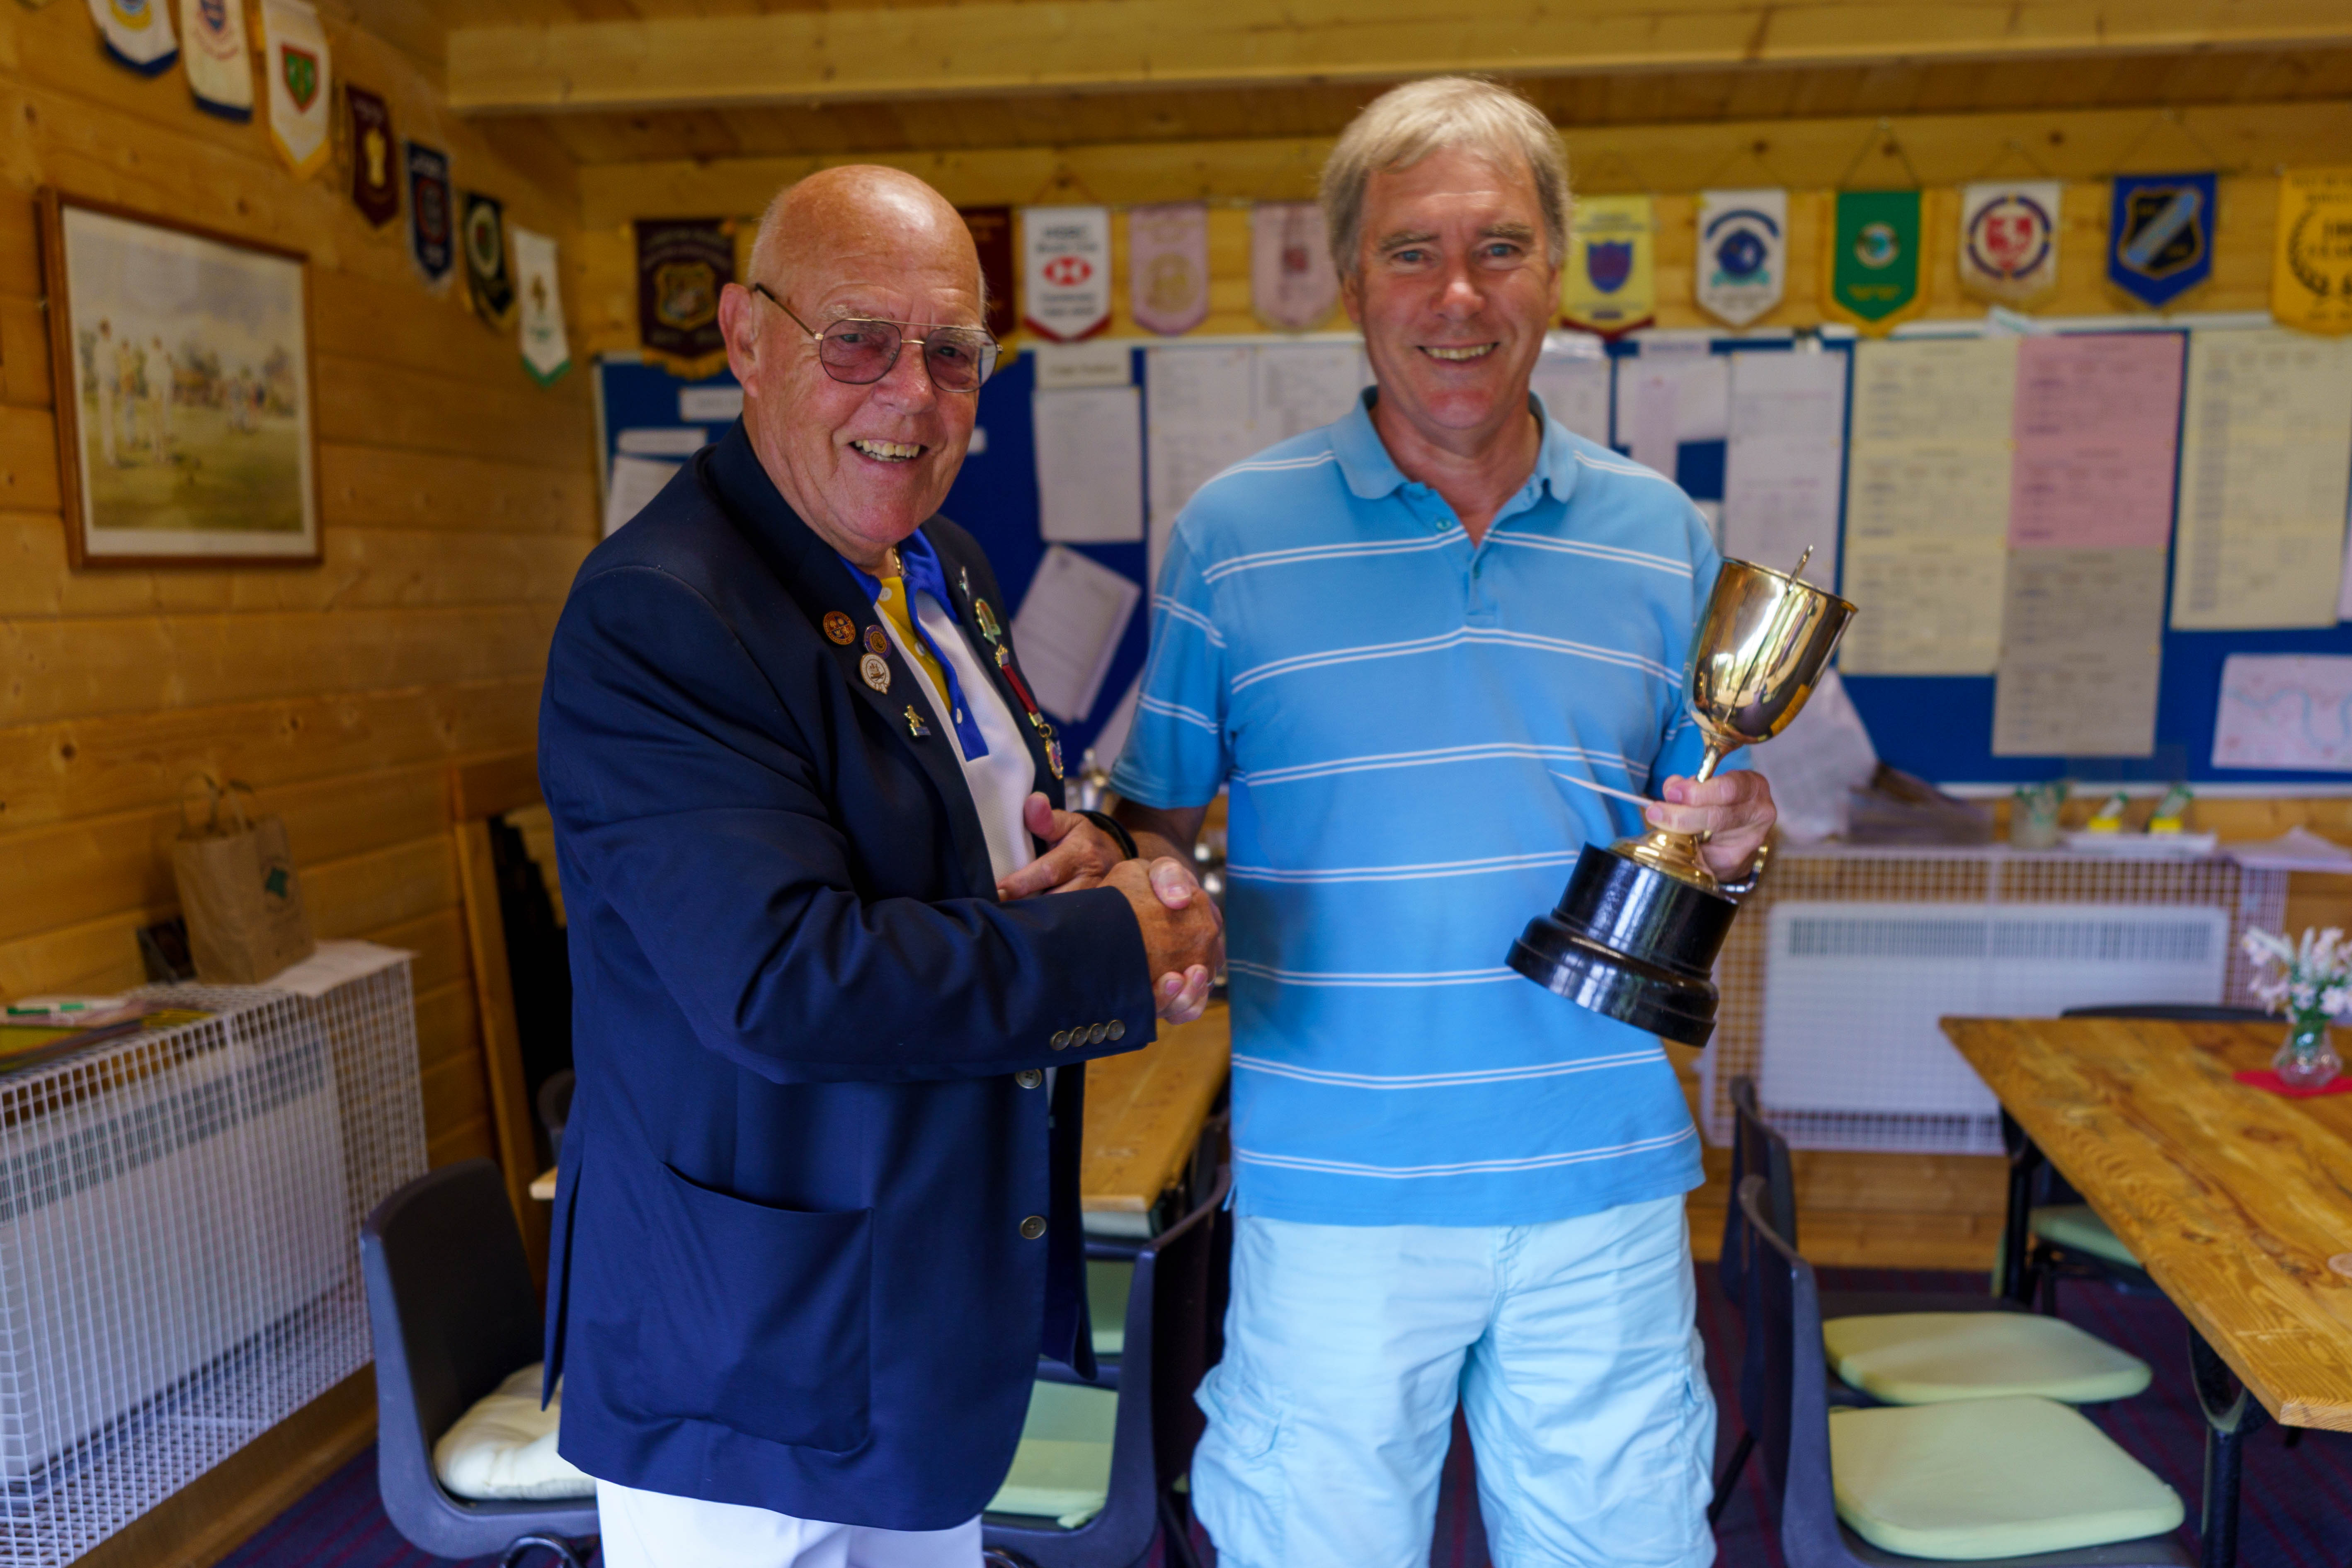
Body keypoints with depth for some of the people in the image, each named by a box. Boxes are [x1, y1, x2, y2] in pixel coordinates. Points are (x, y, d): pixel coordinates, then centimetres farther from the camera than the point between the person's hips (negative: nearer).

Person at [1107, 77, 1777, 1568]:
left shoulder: (1662, 537, 4)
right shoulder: (1231, 533, -3)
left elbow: (1702, 818, 13)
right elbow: (1158, 823, 1)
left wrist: (1732, 845, -8)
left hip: (1605, 1181, 2)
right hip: (1331, 1188, -2)